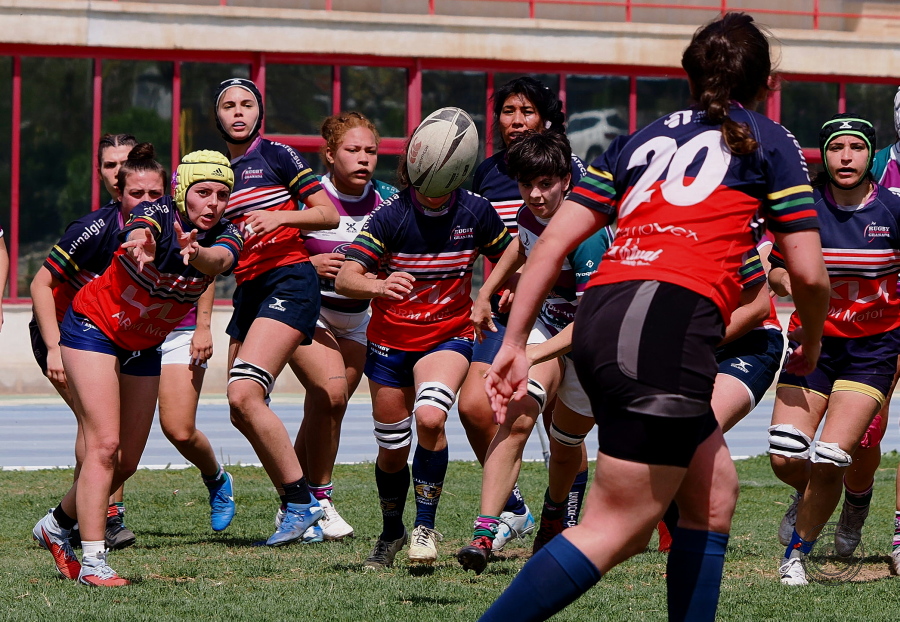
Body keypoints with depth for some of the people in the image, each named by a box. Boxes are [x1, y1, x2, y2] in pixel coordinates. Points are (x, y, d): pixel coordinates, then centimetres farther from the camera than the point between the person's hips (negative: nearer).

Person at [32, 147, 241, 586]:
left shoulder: (224, 235, -14)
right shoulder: (156, 215, -26)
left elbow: (219, 260, -39)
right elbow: (138, 236, -50)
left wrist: (197, 253, -63)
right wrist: (140, 247, -76)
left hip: (144, 348, 6)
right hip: (93, 327, -6)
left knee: (126, 462, 8)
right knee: (104, 444, -18)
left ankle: (57, 526, 30)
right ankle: (92, 562, -18)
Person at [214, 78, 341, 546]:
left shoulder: (276, 156, 0)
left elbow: (329, 214, -3)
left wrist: (279, 216, -17)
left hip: (289, 281, -8)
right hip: (248, 291, 8)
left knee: (243, 393, -21)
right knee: (242, 413, 2)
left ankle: (301, 501, -14)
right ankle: (297, 507, 13)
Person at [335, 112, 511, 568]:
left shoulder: (476, 212, -11)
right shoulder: (391, 215, -17)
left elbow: (508, 257, 10)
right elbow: (344, 277, -26)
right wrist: (378, 286, -45)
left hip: (449, 336, 0)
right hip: (390, 339, 0)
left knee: (430, 417, -28)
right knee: (392, 450, 7)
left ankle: (426, 526, -13)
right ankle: (391, 534, 35)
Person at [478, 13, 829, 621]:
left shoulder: (643, 138, 26)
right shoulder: (769, 142, 14)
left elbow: (554, 241, 17)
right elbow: (809, 274, 9)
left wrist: (514, 343, 18)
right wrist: (811, 344, 28)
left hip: (600, 317, 7)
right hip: (671, 324, -7)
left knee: (715, 489, 19)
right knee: (615, 528, -9)